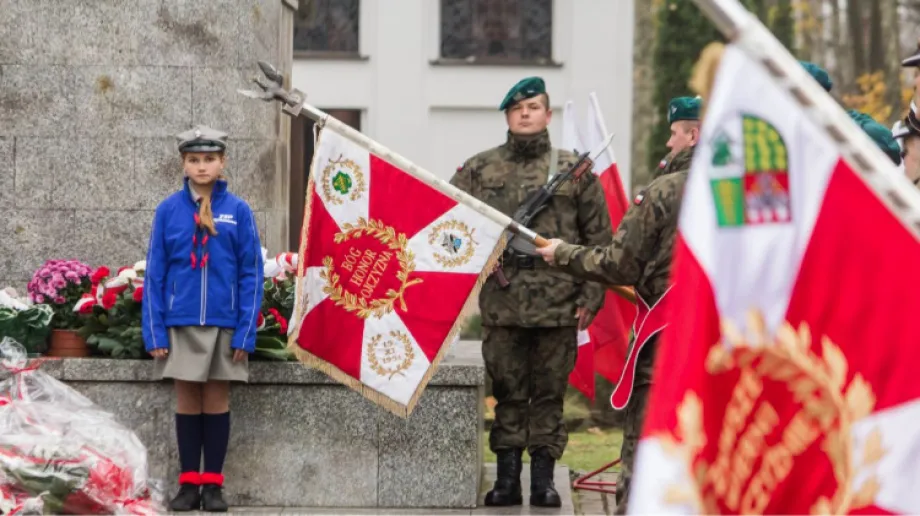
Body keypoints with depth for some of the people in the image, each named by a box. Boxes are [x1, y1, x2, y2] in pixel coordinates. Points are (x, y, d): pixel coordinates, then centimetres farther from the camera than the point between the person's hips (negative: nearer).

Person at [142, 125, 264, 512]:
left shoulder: (238, 211, 0)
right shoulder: (168, 211, 2)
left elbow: (251, 274, 0)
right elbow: (155, 274, 3)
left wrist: (246, 331, -6)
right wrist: (155, 331, -3)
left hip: (224, 323, -1)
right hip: (181, 323, 1)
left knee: (217, 400, 5)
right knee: (187, 401, 5)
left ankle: (213, 484, 11)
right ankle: (188, 483, 12)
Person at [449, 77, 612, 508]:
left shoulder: (574, 170, 7)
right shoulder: (479, 169, 8)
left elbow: (598, 239, 7)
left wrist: (591, 295, 0)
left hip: (558, 305, -1)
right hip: (501, 302, 1)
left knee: (549, 393, 4)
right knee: (507, 392, 5)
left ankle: (543, 479, 10)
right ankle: (507, 479, 11)